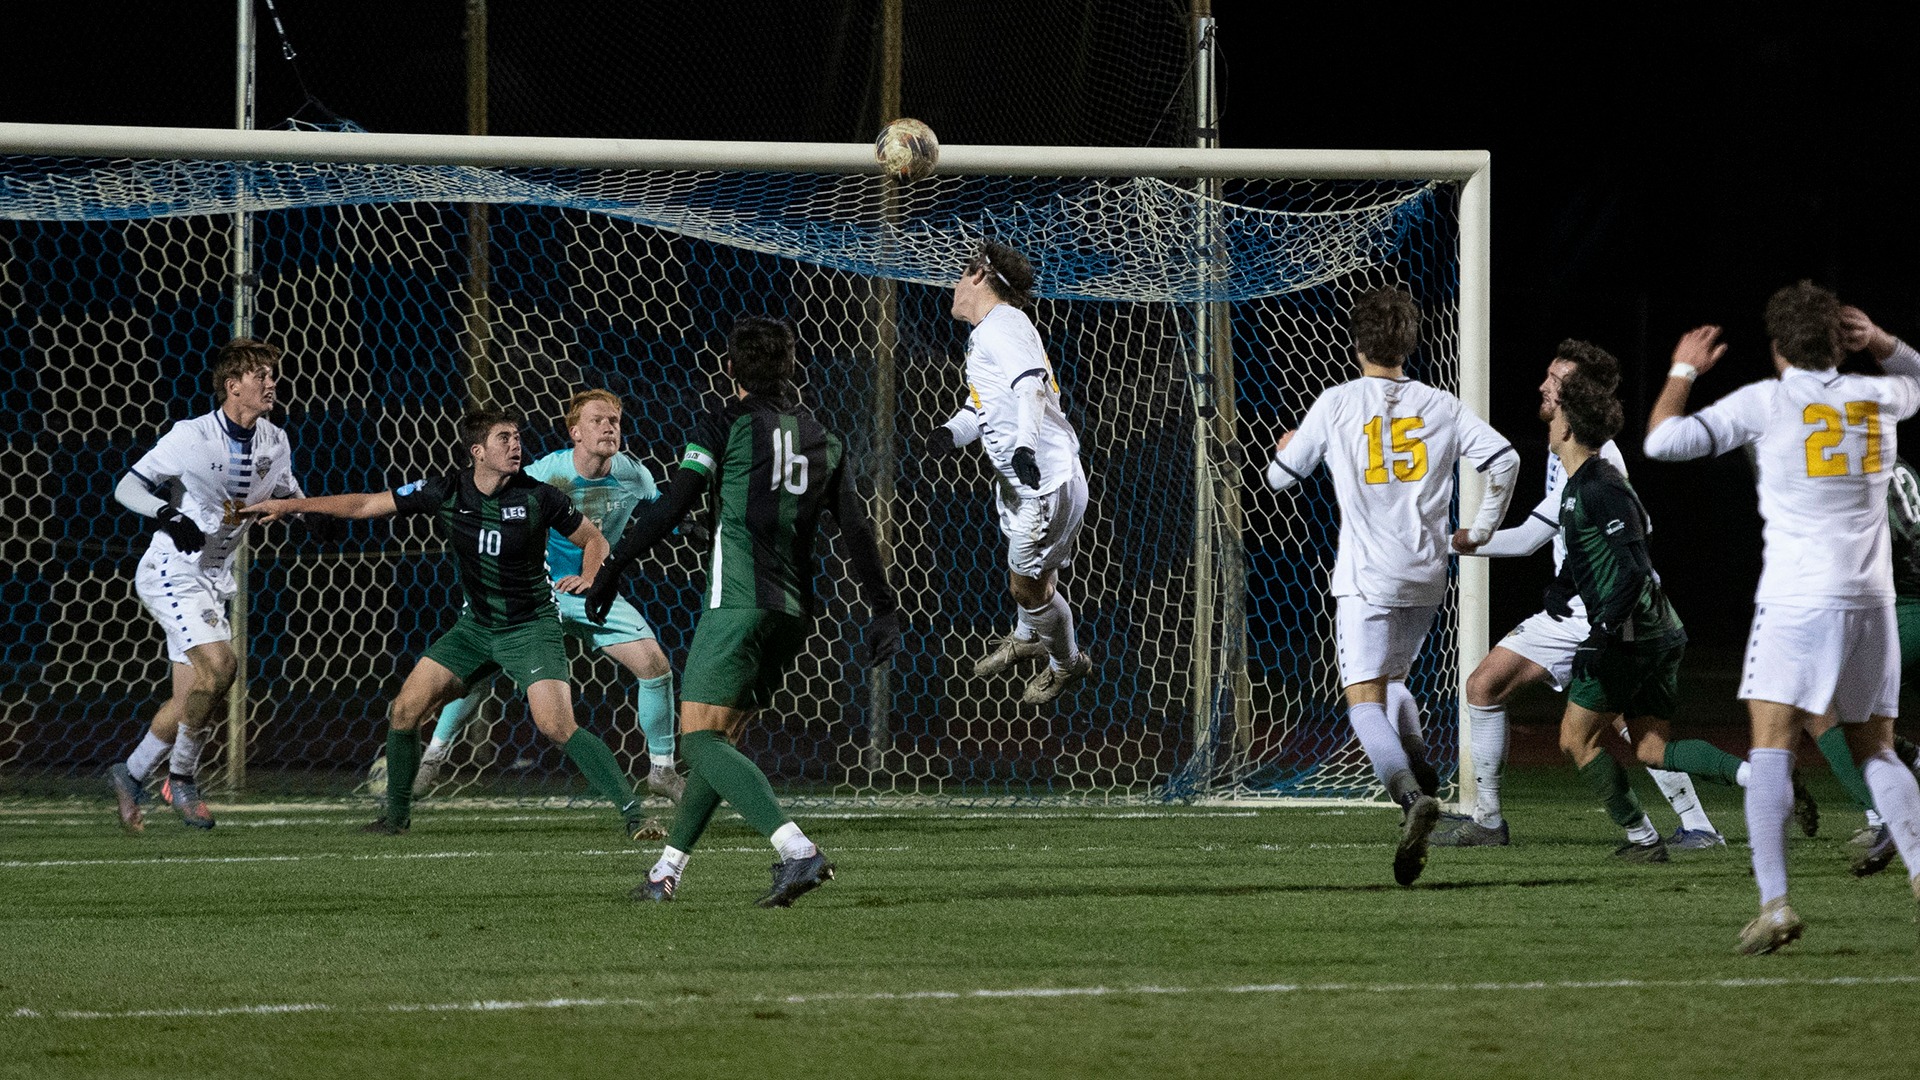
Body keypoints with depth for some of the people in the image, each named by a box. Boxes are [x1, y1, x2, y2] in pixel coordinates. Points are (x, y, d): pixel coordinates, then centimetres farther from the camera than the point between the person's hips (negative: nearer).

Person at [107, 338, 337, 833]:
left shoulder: (274, 442, 1)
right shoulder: (191, 437, -17)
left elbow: (287, 492, 20)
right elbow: (127, 486, -14)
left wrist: (314, 514, -3)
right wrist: (168, 515, -33)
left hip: (212, 581, 7)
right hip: (171, 572, -7)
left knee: (189, 700, 5)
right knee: (219, 663, -25)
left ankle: (131, 775, 24)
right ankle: (182, 777, -9)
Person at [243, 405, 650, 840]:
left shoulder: (538, 497, -14)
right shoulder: (446, 492, -7)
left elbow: (593, 539, 1)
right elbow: (367, 505, 1)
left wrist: (588, 579, -20)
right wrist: (291, 505, 1)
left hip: (531, 628, -4)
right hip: (476, 625, 4)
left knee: (557, 726, -21)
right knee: (404, 711, -2)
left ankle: (633, 813, -13)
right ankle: (397, 815, 17)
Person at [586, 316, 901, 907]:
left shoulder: (725, 425, 0)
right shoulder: (824, 439, 15)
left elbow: (670, 509, -8)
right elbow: (857, 530, 11)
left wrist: (613, 565, -3)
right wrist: (884, 609, 13)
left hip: (737, 602, -7)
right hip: (793, 610, 7)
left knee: (700, 739, -10)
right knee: (719, 738, 17)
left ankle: (797, 851, -28)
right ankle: (667, 870, 21)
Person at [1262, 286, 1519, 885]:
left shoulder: (1337, 404, -2)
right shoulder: (1440, 406, 6)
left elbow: (1281, 476, 8)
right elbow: (1504, 459, 0)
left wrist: (1283, 449, 32)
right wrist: (1481, 530, 14)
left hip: (1367, 577, -5)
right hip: (1427, 573, 5)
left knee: (1364, 699, -9)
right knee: (1392, 680, 26)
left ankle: (1413, 796, -32)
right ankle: (1420, 772, 4)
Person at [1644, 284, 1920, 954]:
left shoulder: (1766, 402, -5)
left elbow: (1663, 441, -4)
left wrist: (1683, 372, 10)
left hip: (1796, 603, -4)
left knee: (1771, 752, -7)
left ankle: (1774, 899, -20)